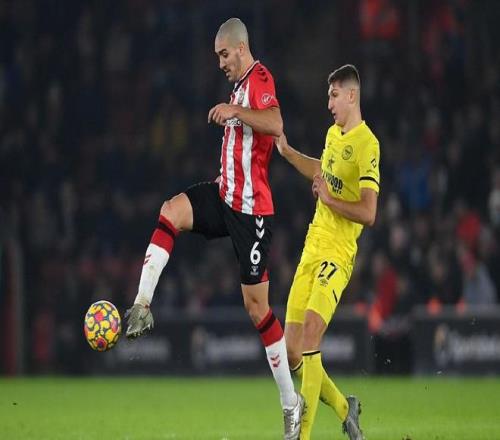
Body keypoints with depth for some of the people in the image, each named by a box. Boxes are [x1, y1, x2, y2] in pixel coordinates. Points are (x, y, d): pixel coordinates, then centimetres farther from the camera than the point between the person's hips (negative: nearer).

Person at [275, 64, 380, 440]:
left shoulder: (367, 145, -13)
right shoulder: (333, 134, 13)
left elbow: (368, 213, -20)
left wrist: (329, 198, -16)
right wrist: (286, 151, 29)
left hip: (337, 254, -8)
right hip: (312, 249, 8)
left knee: (310, 336, -23)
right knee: (291, 352, 5)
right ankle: (345, 408, 24)